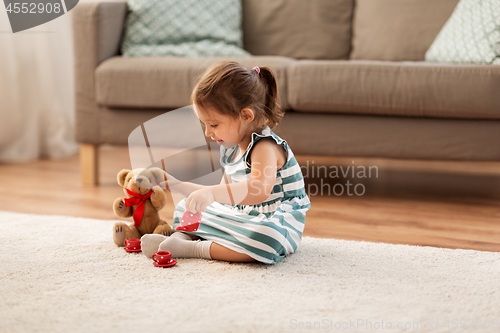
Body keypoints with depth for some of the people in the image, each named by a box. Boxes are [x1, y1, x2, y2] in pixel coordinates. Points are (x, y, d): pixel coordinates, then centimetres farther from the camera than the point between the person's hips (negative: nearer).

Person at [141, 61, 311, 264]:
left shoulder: (265, 147, -23)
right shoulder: (231, 148, 7)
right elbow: (226, 194, 17)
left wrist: (211, 193, -54)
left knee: (265, 237, -44)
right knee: (184, 207, 17)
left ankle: (193, 249, -33)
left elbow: (259, 189, -42)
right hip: (240, 218, 9)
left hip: (275, 224, -9)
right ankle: (181, 236, -13)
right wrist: (177, 185, 15)